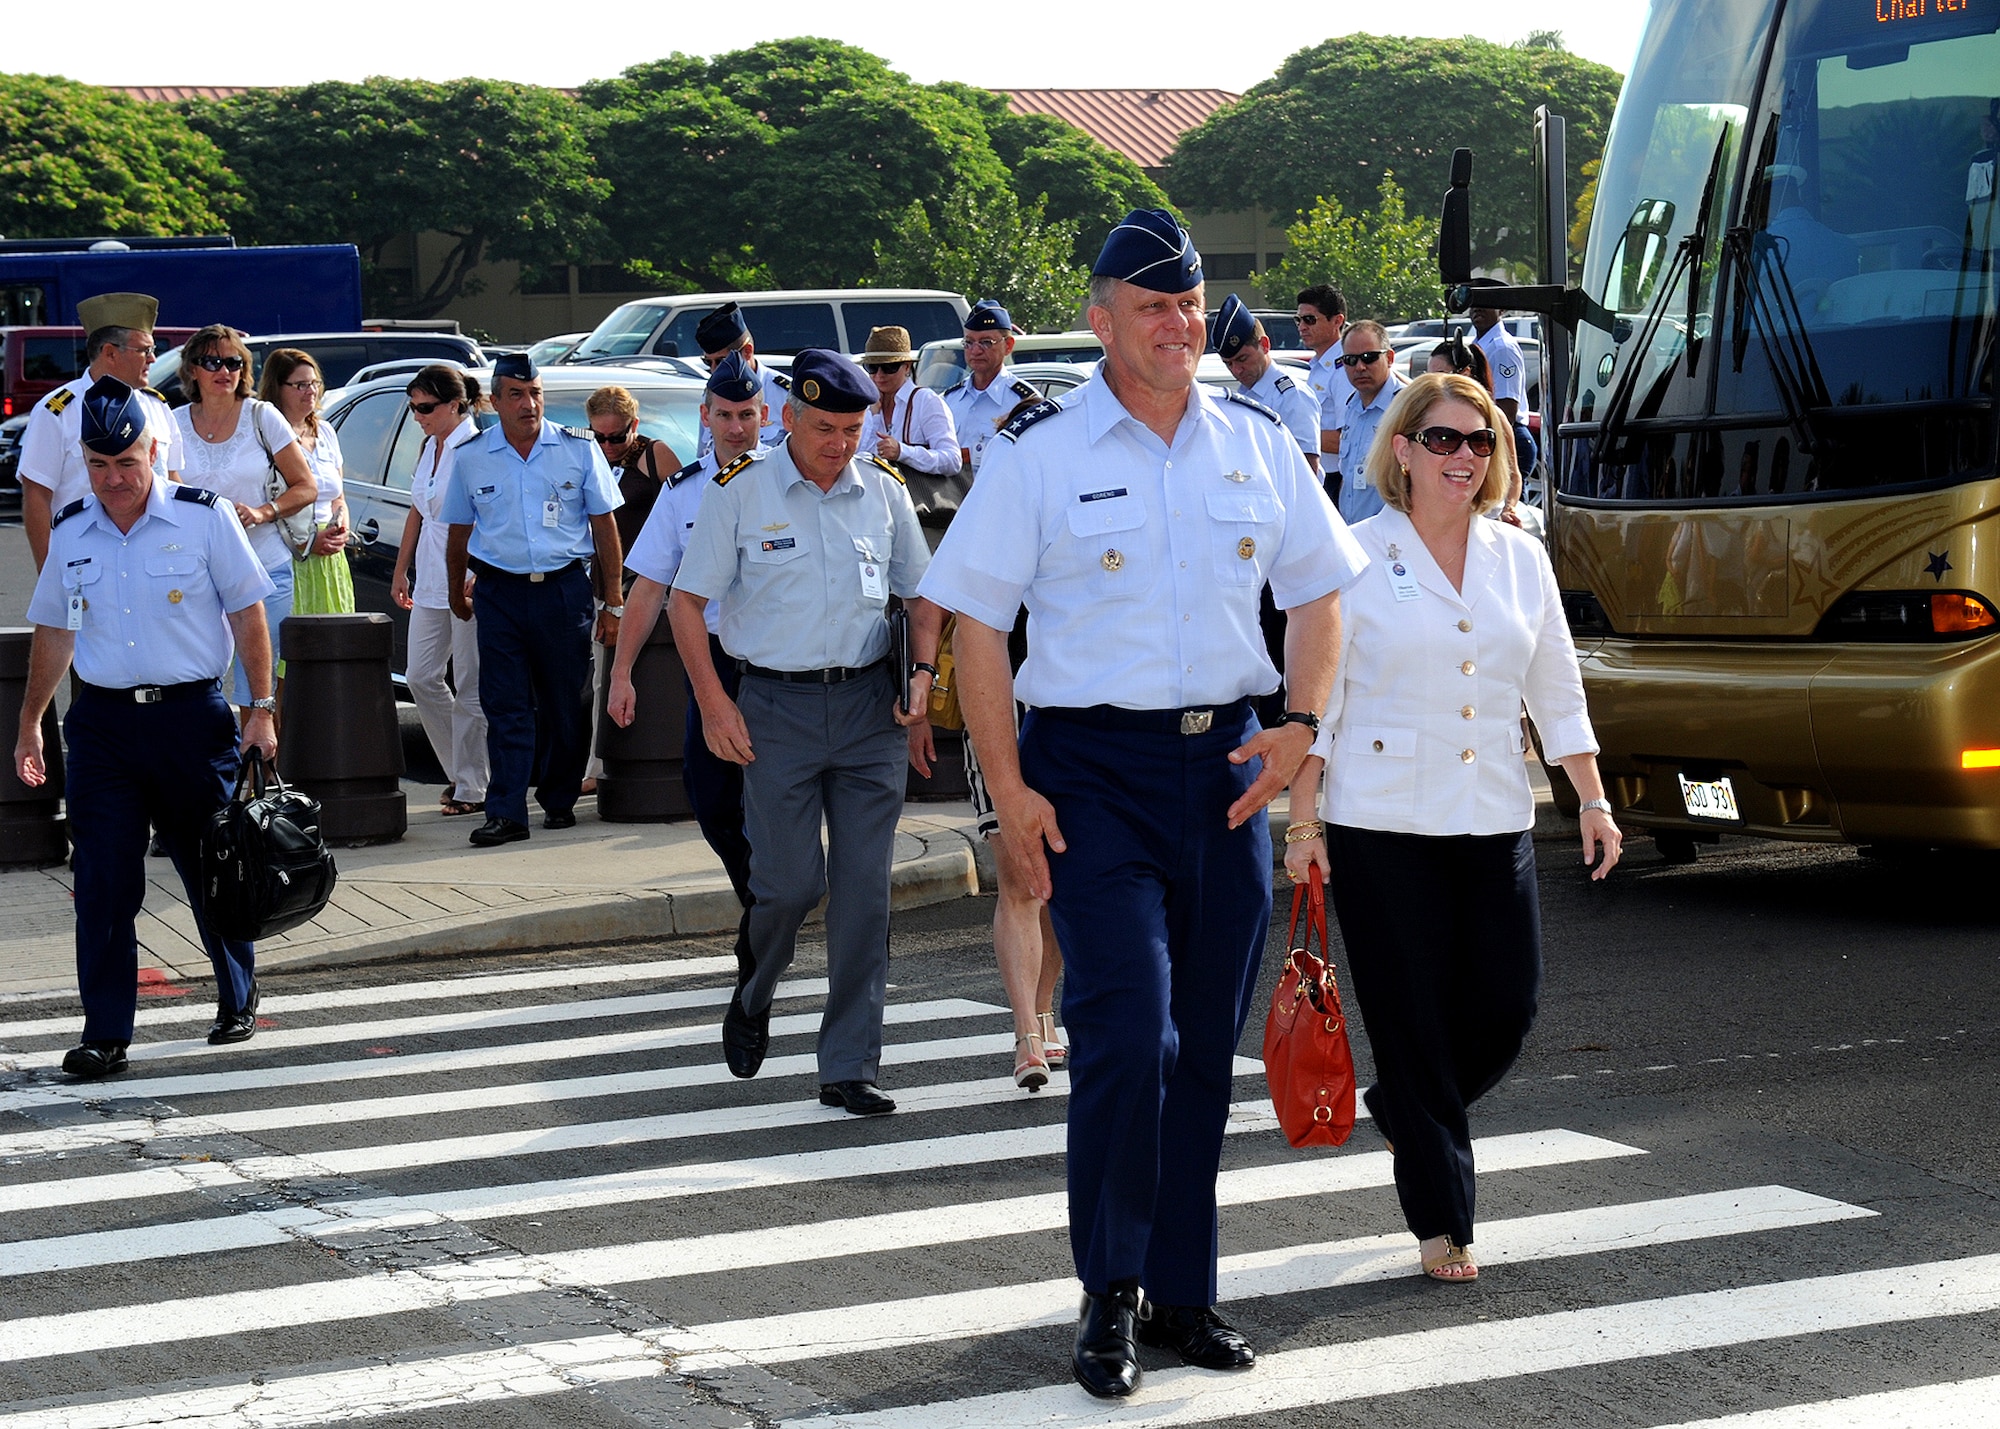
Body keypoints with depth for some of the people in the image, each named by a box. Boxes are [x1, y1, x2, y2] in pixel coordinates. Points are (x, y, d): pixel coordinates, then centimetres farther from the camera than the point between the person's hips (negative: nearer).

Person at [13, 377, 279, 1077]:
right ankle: (105, 1032, 1)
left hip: (191, 714, -2)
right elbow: (54, 632, 17)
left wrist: (261, 709, -3)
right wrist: (29, 724, 17)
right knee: (103, 882, -3)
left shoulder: (204, 517, -3)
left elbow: (247, 615, 1)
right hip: (101, 720, 2)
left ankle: (238, 1001, 29)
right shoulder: (70, 533, 7)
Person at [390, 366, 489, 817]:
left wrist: (476, 578, -22)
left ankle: (472, 788, 4)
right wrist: (401, 569, 21)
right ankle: (460, 772, 19)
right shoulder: (429, 447, 13)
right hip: (430, 584, 9)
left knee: (469, 687, -3)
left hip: (470, 581, -9)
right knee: (421, 677, 8)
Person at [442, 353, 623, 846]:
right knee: (505, 707, -4)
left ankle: (560, 800, 21)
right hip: (500, 593, 0)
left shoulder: (579, 448, 2)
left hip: (564, 589, 0)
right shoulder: (470, 457, 4)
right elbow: (458, 531, 16)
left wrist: (612, 602, 4)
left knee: (567, 704, 6)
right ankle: (506, 813, -4)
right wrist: (456, 593, 23)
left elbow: (604, 526, 6)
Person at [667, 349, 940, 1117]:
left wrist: (921, 679, 5)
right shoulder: (740, 490, -4)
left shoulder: (885, 491, 5)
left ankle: (848, 1068, 6)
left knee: (864, 889, 0)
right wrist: (714, 703, -7)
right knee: (789, 882, -3)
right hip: (776, 704, -2)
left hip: (870, 702, 3)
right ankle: (754, 996, 30)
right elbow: (688, 600, 0)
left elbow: (923, 593, 17)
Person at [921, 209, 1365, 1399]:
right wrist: (1009, 789, -10)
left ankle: (1181, 1291, 19)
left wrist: (1301, 729, 2)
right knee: (1128, 1030, -14)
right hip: (1092, 767, -4)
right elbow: (978, 620, -4)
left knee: (1206, 1045, 7)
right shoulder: (1040, 452, -3)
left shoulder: (1258, 445, 8)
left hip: (1225, 764, 4)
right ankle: (1112, 1293, 0)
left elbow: (1318, 590, 17)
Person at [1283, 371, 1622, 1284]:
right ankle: (1441, 1226, 9)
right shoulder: (1355, 558, -3)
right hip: (1382, 830, -4)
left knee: (1507, 1007, 1)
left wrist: (1593, 800, 11)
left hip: (1495, 825, 4)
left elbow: (1557, 693, 15)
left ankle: (1401, 1113, 31)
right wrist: (1302, 822, -6)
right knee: (1414, 1025, -1)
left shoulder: (1520, 559, 9)